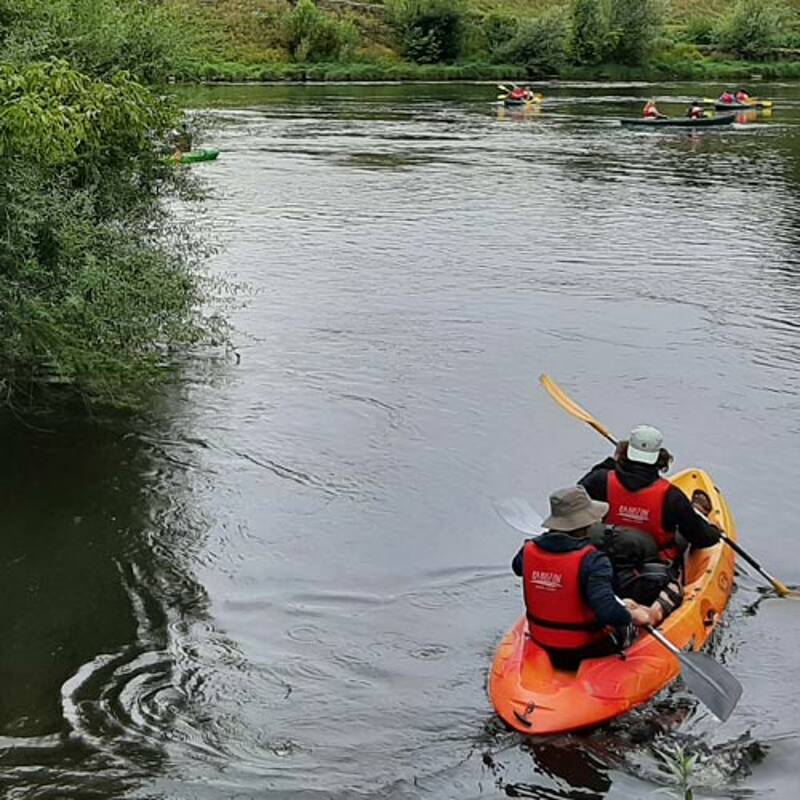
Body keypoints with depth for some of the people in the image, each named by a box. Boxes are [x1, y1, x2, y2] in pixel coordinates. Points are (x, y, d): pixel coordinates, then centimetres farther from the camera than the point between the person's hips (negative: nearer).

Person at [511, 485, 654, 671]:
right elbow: (607, 611, -37)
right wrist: (632, 616, -18)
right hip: (586, 653, -6)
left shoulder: (529, 549, -9)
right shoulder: (592, 560, -28)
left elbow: (518, 567, 16)